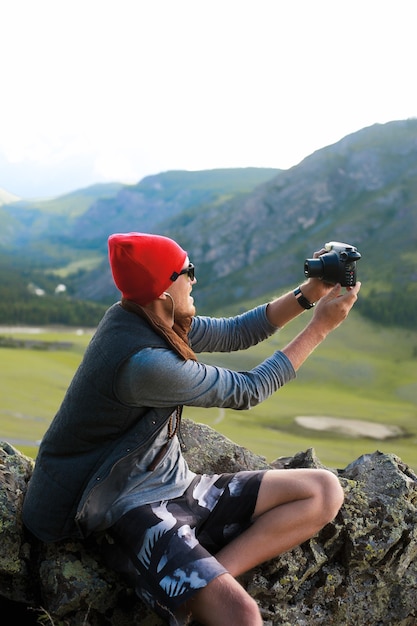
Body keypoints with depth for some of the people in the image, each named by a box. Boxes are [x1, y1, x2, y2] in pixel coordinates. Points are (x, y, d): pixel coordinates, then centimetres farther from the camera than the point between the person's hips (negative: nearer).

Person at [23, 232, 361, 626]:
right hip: (132, 509, -11)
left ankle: (195, 580, -9)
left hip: (175, 488, 11)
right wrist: (320, 327, -7)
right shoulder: (144, 361, -25)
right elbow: (246, 392, -14)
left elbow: (234, 334, 11)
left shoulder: (151, 321, 1)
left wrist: (309, 293, 2)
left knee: (325, 490, -1)